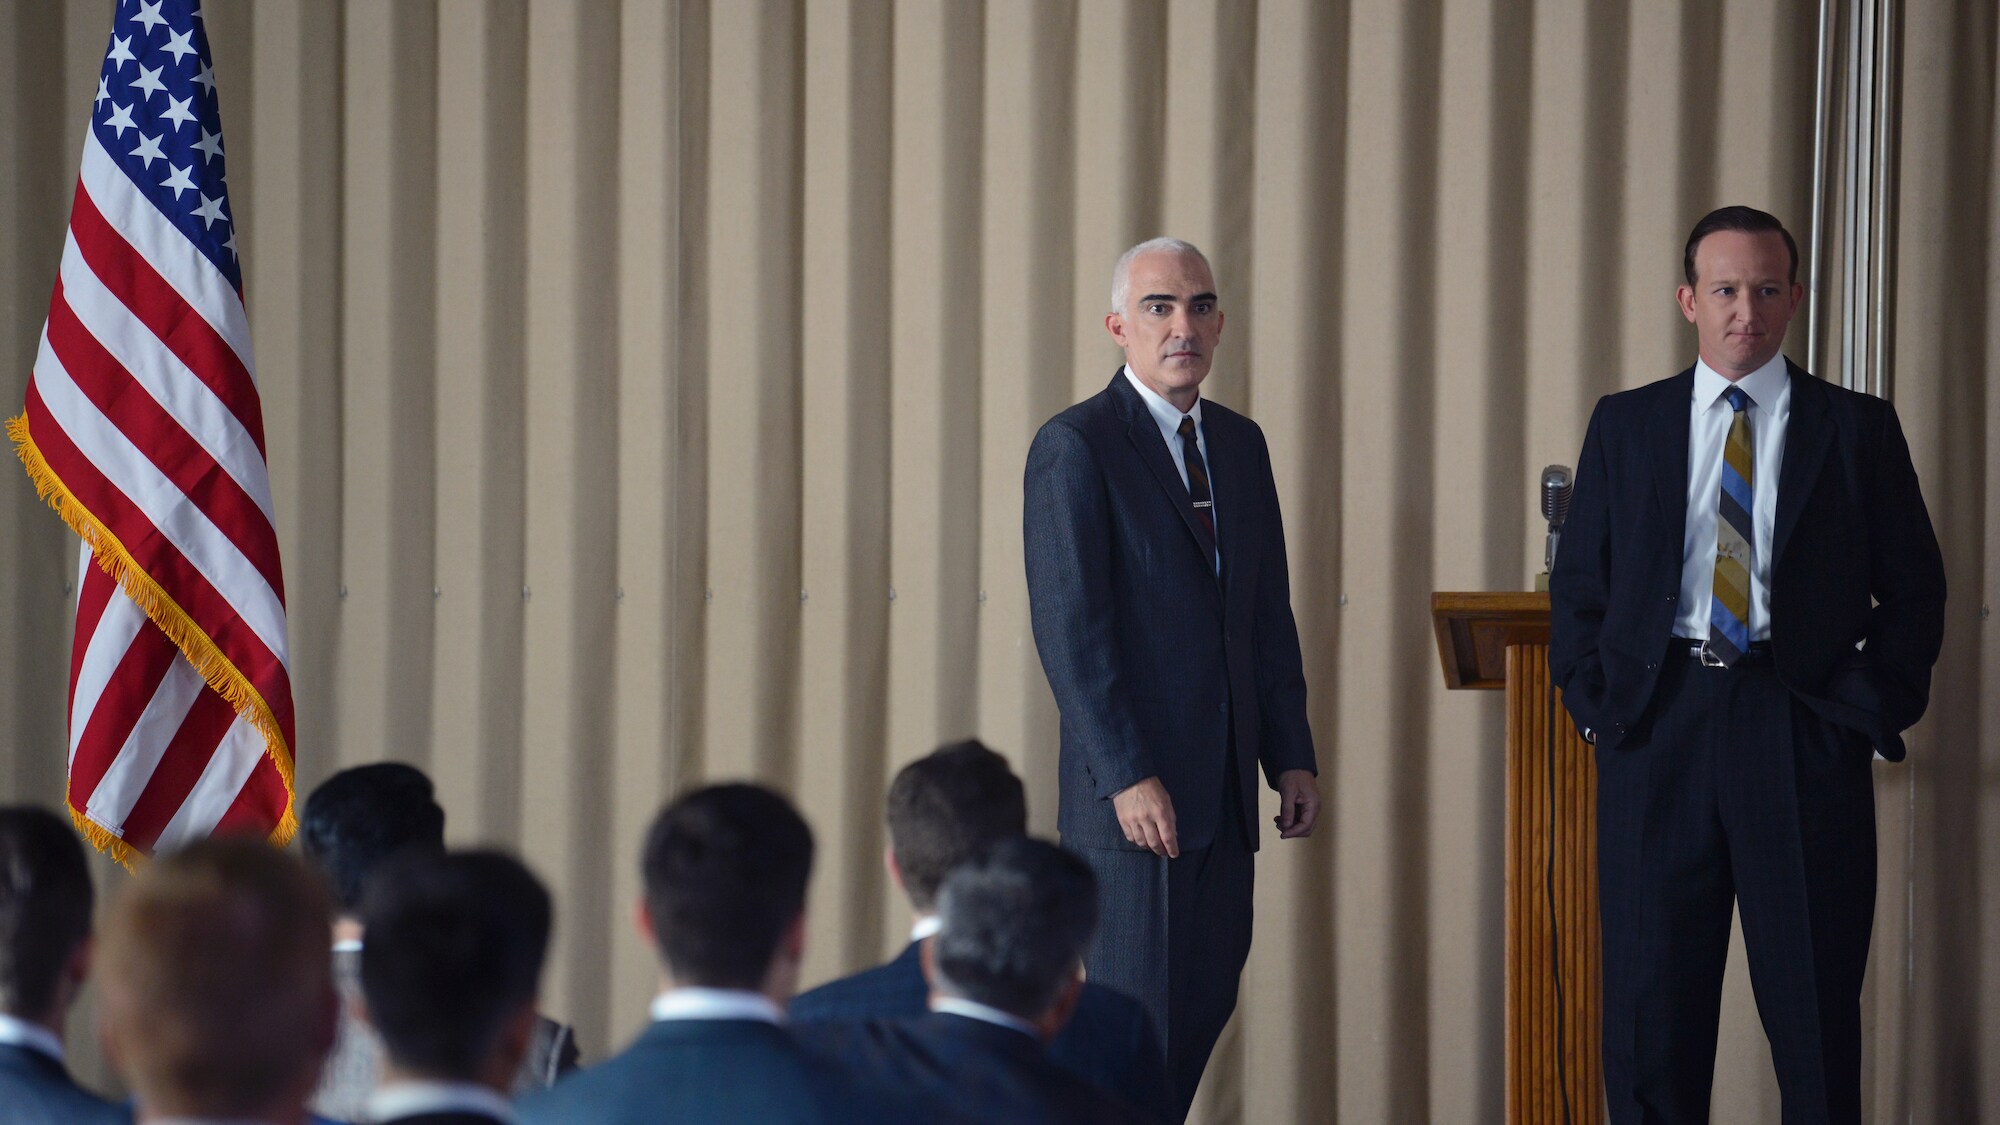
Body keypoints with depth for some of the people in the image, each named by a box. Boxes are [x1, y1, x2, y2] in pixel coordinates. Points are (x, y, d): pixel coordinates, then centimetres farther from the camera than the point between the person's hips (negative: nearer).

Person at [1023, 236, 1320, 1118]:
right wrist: (1126, 777, -20)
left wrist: (1291, 756, 9)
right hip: (1133, 795, -7)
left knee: (1205, 1004, 8)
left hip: (1225, 789, 7)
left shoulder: (1241, 444, 14)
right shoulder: (1075, 447, -8)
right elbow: (1069, 630, -14)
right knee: (1141, 1018, -5)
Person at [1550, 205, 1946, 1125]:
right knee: (1650, 1007, 2)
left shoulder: (1858, 430, 7)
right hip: (1658, 729, 1)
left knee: (1816, 1010, 1)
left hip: (1805, 737, -1)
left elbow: (1914, 589, 7)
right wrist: (1593, 701, 1)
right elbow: (1578, 583, 13)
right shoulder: (1626, 425, 11)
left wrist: (1872, 708, -3)